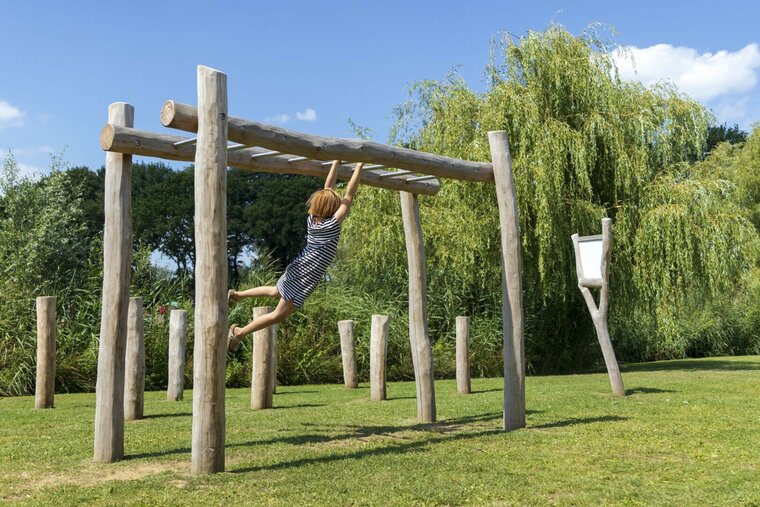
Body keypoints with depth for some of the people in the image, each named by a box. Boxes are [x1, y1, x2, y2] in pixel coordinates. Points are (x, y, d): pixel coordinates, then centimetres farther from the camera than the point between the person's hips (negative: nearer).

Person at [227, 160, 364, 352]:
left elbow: (328, 189, 2)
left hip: (296, 270, 8)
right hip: (304, 279, -8)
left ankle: (237, 294, 42)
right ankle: (239, 332, 7)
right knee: (279, 315, 2)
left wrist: (337, 161, 3)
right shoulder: (331, 226, -23)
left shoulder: (312, 219, -4)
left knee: (275, 292, 35)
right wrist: (359, 166, -19)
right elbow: (349, 196, -23)